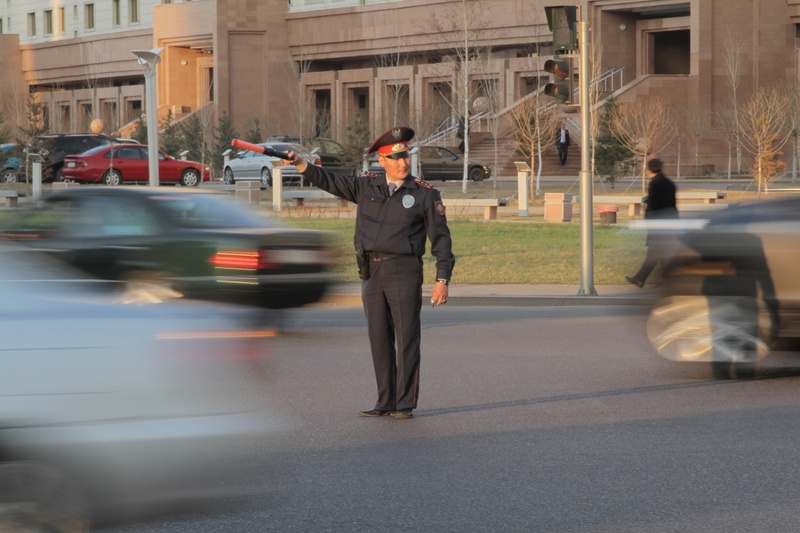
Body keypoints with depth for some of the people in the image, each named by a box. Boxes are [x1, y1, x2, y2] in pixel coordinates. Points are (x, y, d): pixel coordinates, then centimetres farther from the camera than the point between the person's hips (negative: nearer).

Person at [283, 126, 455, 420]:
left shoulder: (425, 195, 0)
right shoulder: (366, 187, 12)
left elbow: (440, 238, -1)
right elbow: (330, 182, 14)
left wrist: (442, 279, -8)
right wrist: (301, 164, 0)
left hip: (404, 271, -4)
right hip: (371, 272, 5)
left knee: (406, 338, -5)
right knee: (379, 339, 7)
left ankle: (405, 404, -1)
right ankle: (386, 403, 14)